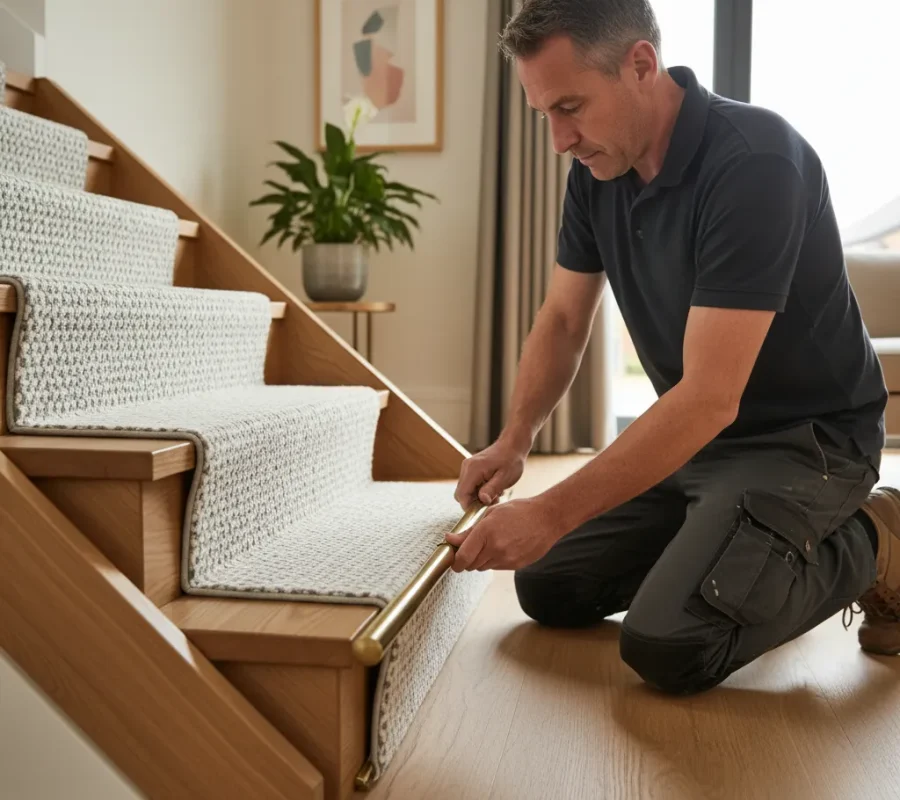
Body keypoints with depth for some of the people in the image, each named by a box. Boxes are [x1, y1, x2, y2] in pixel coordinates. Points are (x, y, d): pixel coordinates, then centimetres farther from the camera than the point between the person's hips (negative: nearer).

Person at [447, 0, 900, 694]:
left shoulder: (755, 163, -28)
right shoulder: (598, 168, -3)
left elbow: (710, 397, -32)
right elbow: (563, 321, 6)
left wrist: (551, 514, -34)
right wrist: (514, 441, -12)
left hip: (804, 438, -7)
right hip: (689, 435, 8)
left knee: (666, 645, -23)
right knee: (548, 588, 4)